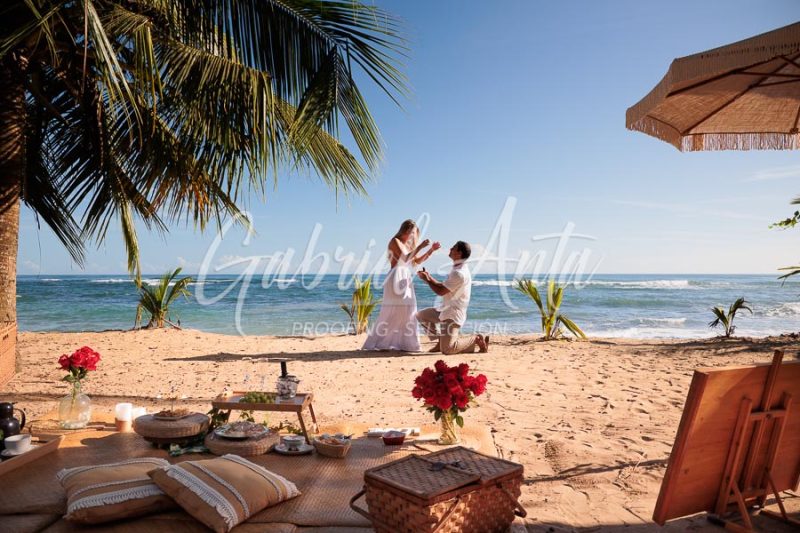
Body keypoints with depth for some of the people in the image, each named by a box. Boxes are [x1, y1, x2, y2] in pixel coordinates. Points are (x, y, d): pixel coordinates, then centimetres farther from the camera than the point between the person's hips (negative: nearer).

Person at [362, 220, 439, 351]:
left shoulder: (407, 245, 20)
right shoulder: (395, 241, -6)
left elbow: (418, 261, 19)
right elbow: (405, 258, -17)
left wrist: (431, 250, 11)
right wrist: (420, 247, -16)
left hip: (406, 281, 9)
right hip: (396, 280, -9)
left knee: (407, 311, 5)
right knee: (392, 311, -9)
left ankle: (403, 343, 9)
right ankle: (376, 342, -3)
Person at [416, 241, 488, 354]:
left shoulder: (459, 273, -23)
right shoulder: (458, 269, 10)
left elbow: (441, 291, -20)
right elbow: (443, 286, 16)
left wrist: (427, 280, -6)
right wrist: (429, 277, 7)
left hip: (453, 314, -10)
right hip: (446, 310, 10)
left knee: (447, 349, -16)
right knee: (421, 315, 16)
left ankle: (477, 340, 1)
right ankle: (441, 340, 18)